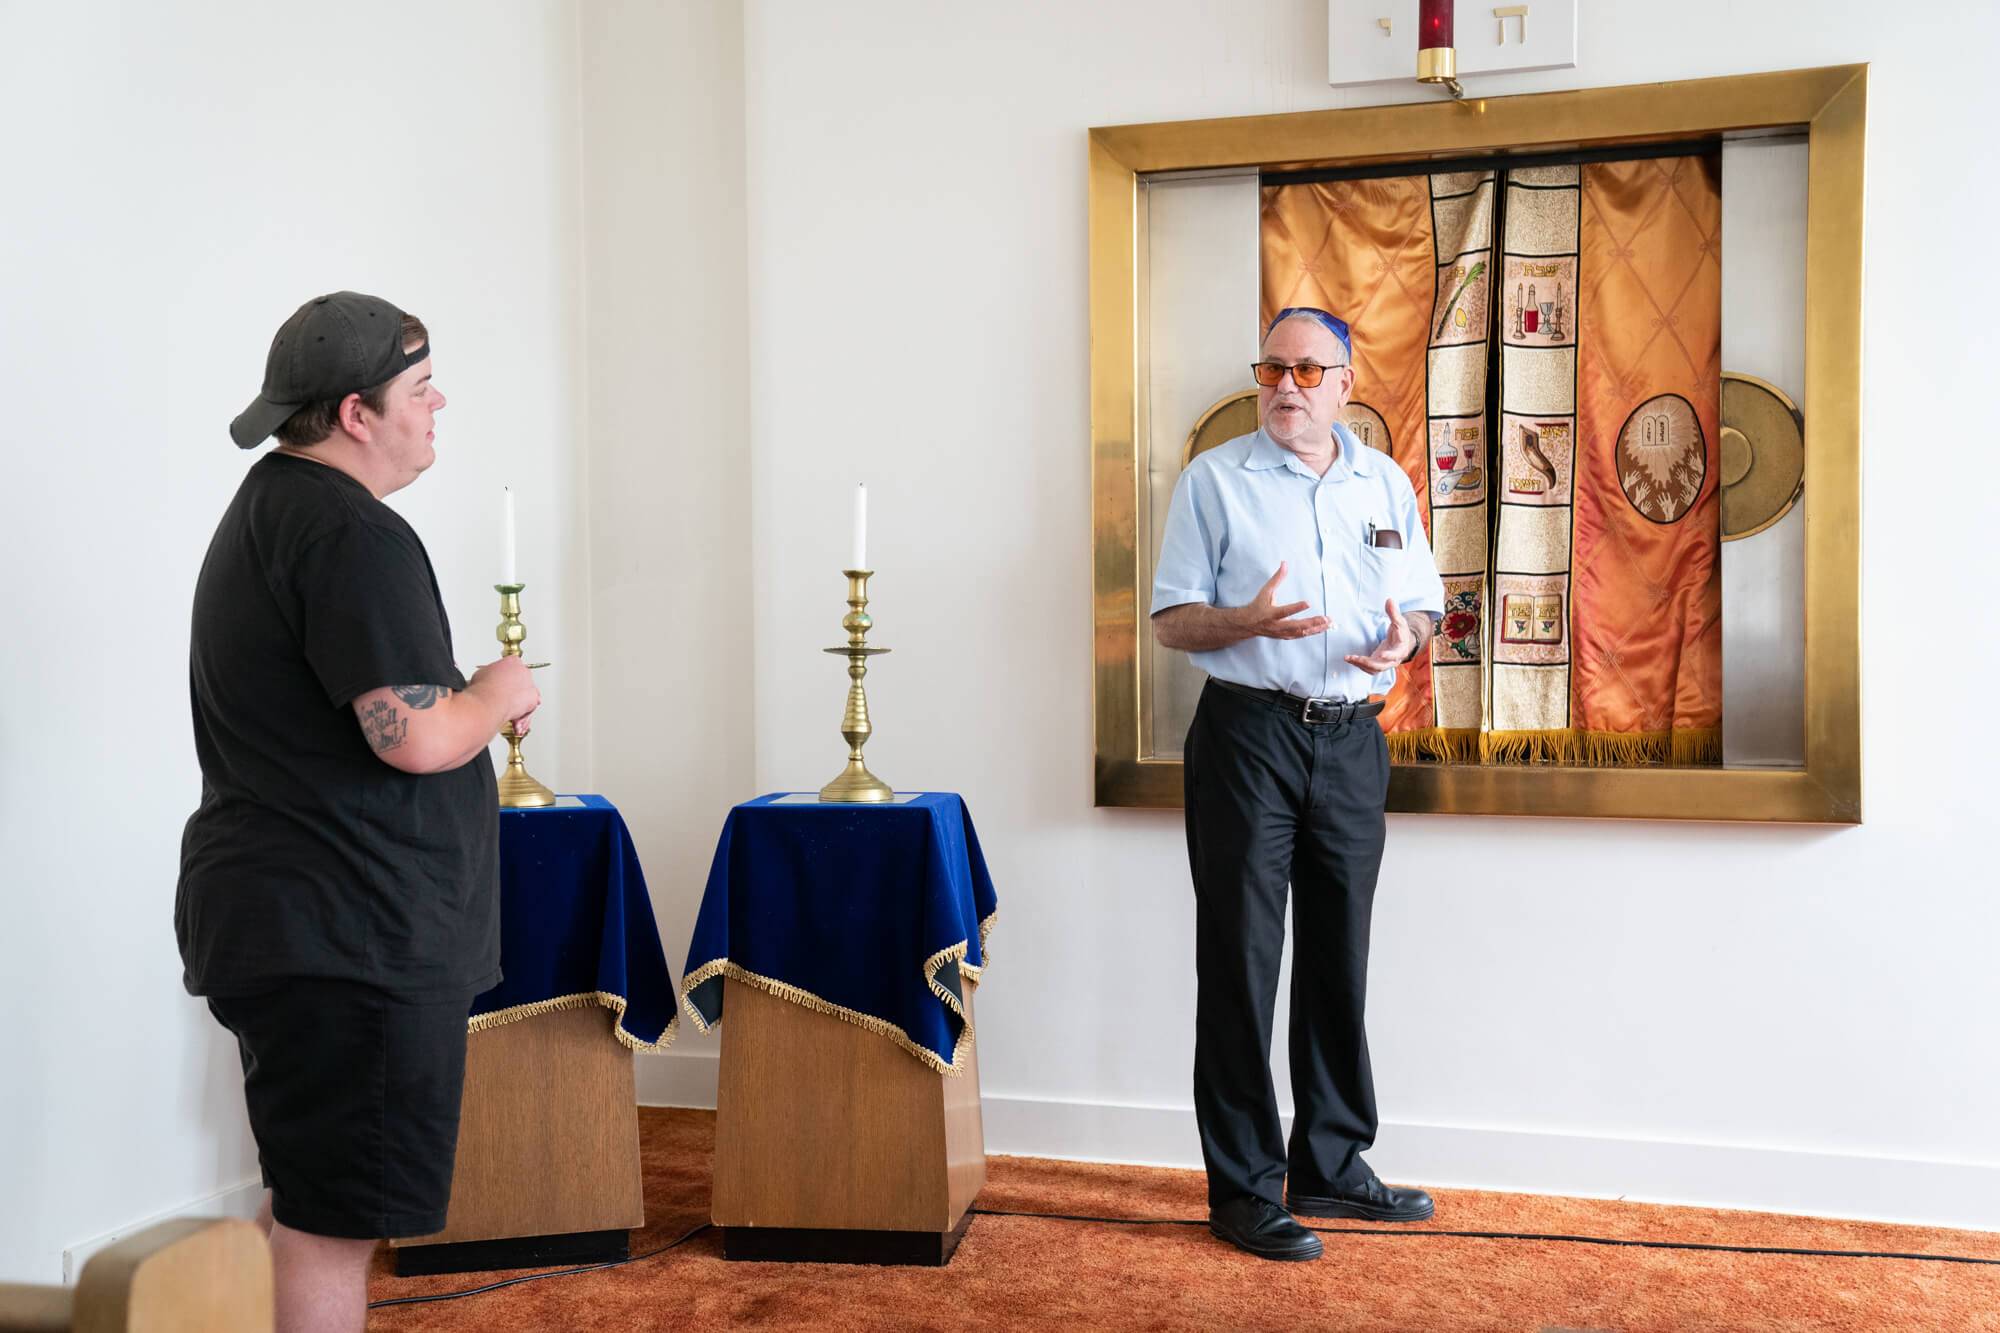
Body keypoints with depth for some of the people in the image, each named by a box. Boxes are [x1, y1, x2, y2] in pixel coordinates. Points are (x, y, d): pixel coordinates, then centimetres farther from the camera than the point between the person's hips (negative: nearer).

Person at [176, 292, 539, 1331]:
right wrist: (496, 694, -6)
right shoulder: (353, 534, -18)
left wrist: (466, 699, 13)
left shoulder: (266, 510, 17)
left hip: (279, 919, 11)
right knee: (333, 1222, -3)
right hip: (348, 932, -11)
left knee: (308, 1206, 20)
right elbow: (414, 738, -25)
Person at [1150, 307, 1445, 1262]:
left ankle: (1331, 1166, 24)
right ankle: (1245, 1189, 8)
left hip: (1351, 740, 4)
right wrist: (1247, 622, -22)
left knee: (1340, 962, 11)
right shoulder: (1213, 481, 0)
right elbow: (1170, 620, -2)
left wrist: (1403, 640, -8)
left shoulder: (1386, 484, 12)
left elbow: (1423, 605, 16)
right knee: (1240, 964, -2)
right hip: (1247, 734, -4)